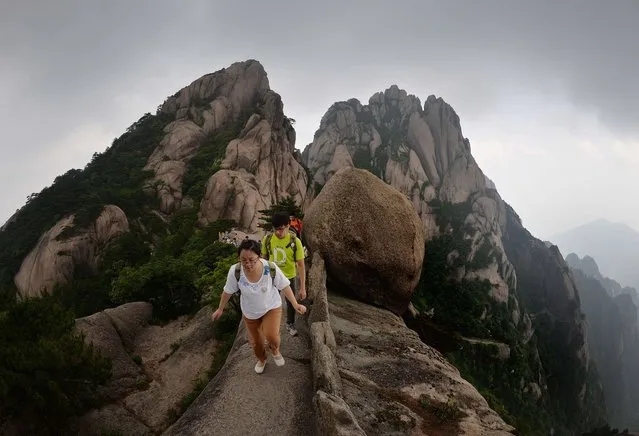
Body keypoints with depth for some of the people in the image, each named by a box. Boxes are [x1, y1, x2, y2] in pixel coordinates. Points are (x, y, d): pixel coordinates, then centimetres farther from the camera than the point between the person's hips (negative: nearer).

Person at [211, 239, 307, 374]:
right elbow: (228, 291, -10)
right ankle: (262, 359, 55)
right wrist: (220, 309, 2)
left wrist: (295, 305, -14)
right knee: (255, 340, 20)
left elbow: (285, 286, -15)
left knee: (271, 335, -23)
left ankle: (275, 350, 15)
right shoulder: (235, 271, -29)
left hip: (272, 307, -2)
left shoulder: (271, 268, -31)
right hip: (250, 312, 2)